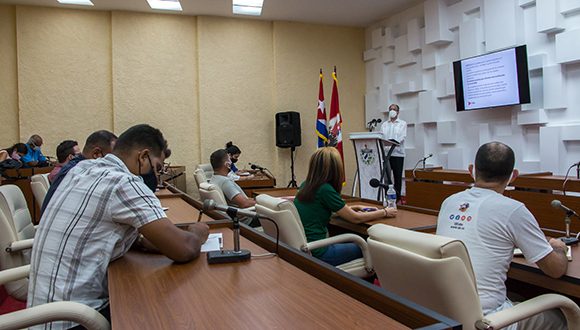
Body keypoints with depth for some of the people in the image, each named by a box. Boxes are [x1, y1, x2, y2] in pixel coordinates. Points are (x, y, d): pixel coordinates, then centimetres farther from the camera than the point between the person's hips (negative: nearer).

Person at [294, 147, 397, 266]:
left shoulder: (306, 185, 4)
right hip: (316, 254, -8)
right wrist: (384, 212, 4)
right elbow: (355, 218, -9)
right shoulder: (325, 190, -19)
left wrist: (355, 207, 20)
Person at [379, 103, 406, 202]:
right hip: (386, 152, 3)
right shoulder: (384, 124, 17)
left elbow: (403, 136, -8)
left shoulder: (402, 123, 7)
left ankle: (397, 196, 9)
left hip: (398, 153, -2)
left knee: (398, 176, 1)